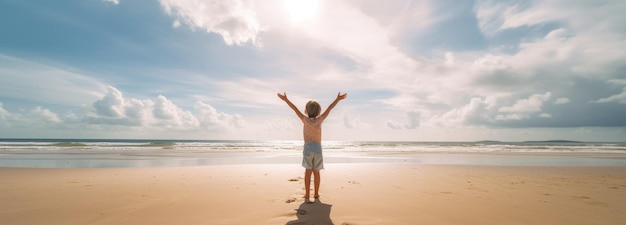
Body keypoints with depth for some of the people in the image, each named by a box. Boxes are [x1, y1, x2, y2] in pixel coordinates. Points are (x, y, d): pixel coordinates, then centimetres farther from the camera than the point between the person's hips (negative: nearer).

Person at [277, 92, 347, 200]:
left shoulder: (305, 119, -2)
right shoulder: (320, 119, 1)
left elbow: (295, 109, -1)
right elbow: (329, 109, 7)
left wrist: (286, 99, 3)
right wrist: (338, 99, 14)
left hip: (308, 147, -1)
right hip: (318, 148, 1)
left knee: (308, 171, 7)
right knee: (316, 172, 12)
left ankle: (307, 194, 7)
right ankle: (316, 193, 17)